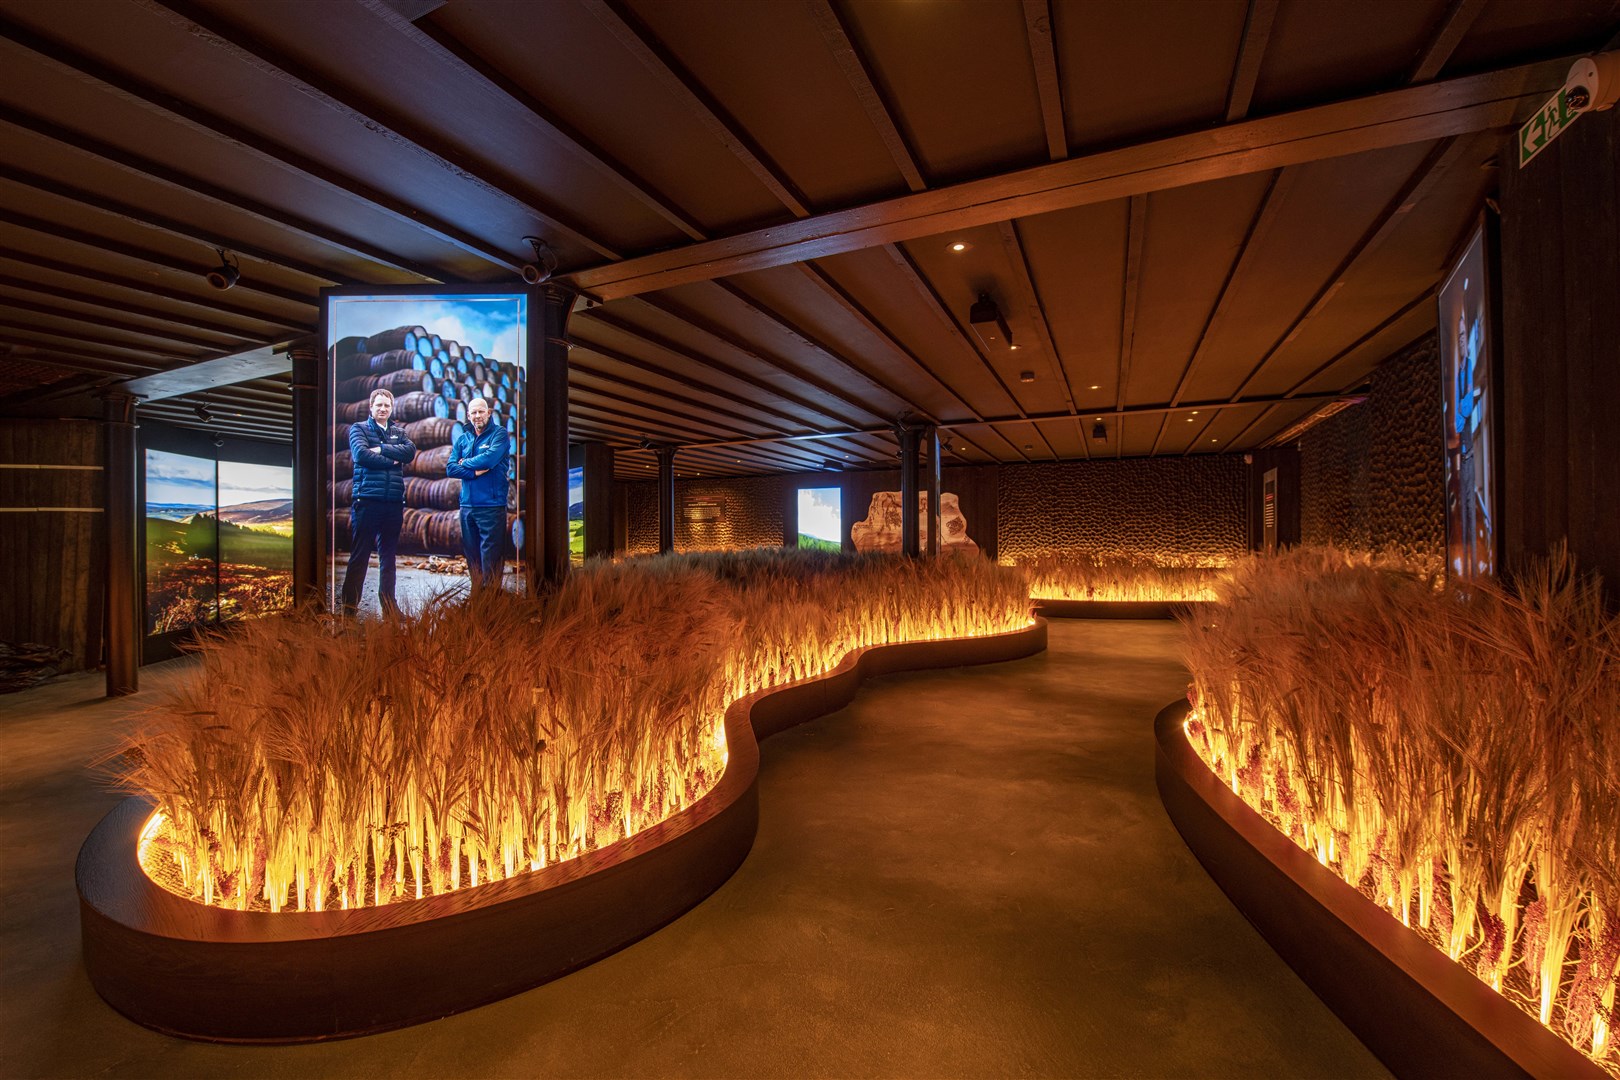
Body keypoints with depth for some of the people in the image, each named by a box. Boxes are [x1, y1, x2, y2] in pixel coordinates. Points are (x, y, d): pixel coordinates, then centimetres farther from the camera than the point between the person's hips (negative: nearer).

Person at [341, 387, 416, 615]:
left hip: (394, 503, 4)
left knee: (388, 556, 10)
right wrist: (391, 461, -6)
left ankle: (388, 605, 16)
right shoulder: (359, 429, 6)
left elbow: (410, 450, -3)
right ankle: (349, 606, 6)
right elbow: (361, 454, -11)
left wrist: (381, 449, -11)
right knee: (359, 555, -1)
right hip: (367, 501, -4)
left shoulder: (398, 433, 17)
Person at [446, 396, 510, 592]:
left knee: (490, 560, -5)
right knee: (471, 556, 12)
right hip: (467, 506, 6)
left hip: (492, 506, -6)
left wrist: (465, 463, -1)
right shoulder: (462, 439, 15)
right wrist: (475, 472, -11)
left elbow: (490, 458, -17)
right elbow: (450, 469, 4)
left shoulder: (499, 433, 0)